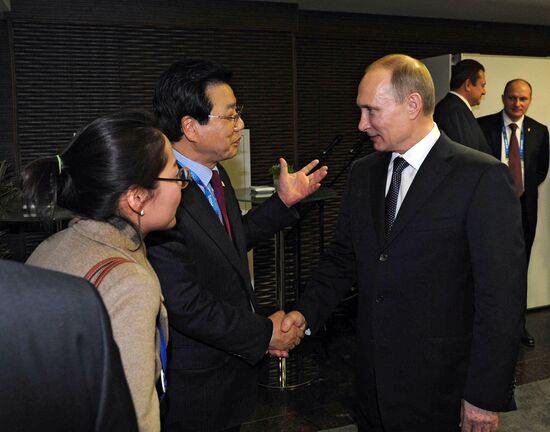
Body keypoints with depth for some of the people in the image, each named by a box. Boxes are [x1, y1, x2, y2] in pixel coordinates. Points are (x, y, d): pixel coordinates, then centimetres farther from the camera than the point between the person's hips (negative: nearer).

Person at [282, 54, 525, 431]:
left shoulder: (483, 178, -14)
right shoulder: (363, 173, 5)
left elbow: (501, 294, -15)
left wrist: (488, 396, -14)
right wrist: (306, 313, -5)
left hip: (439, 387, -5)